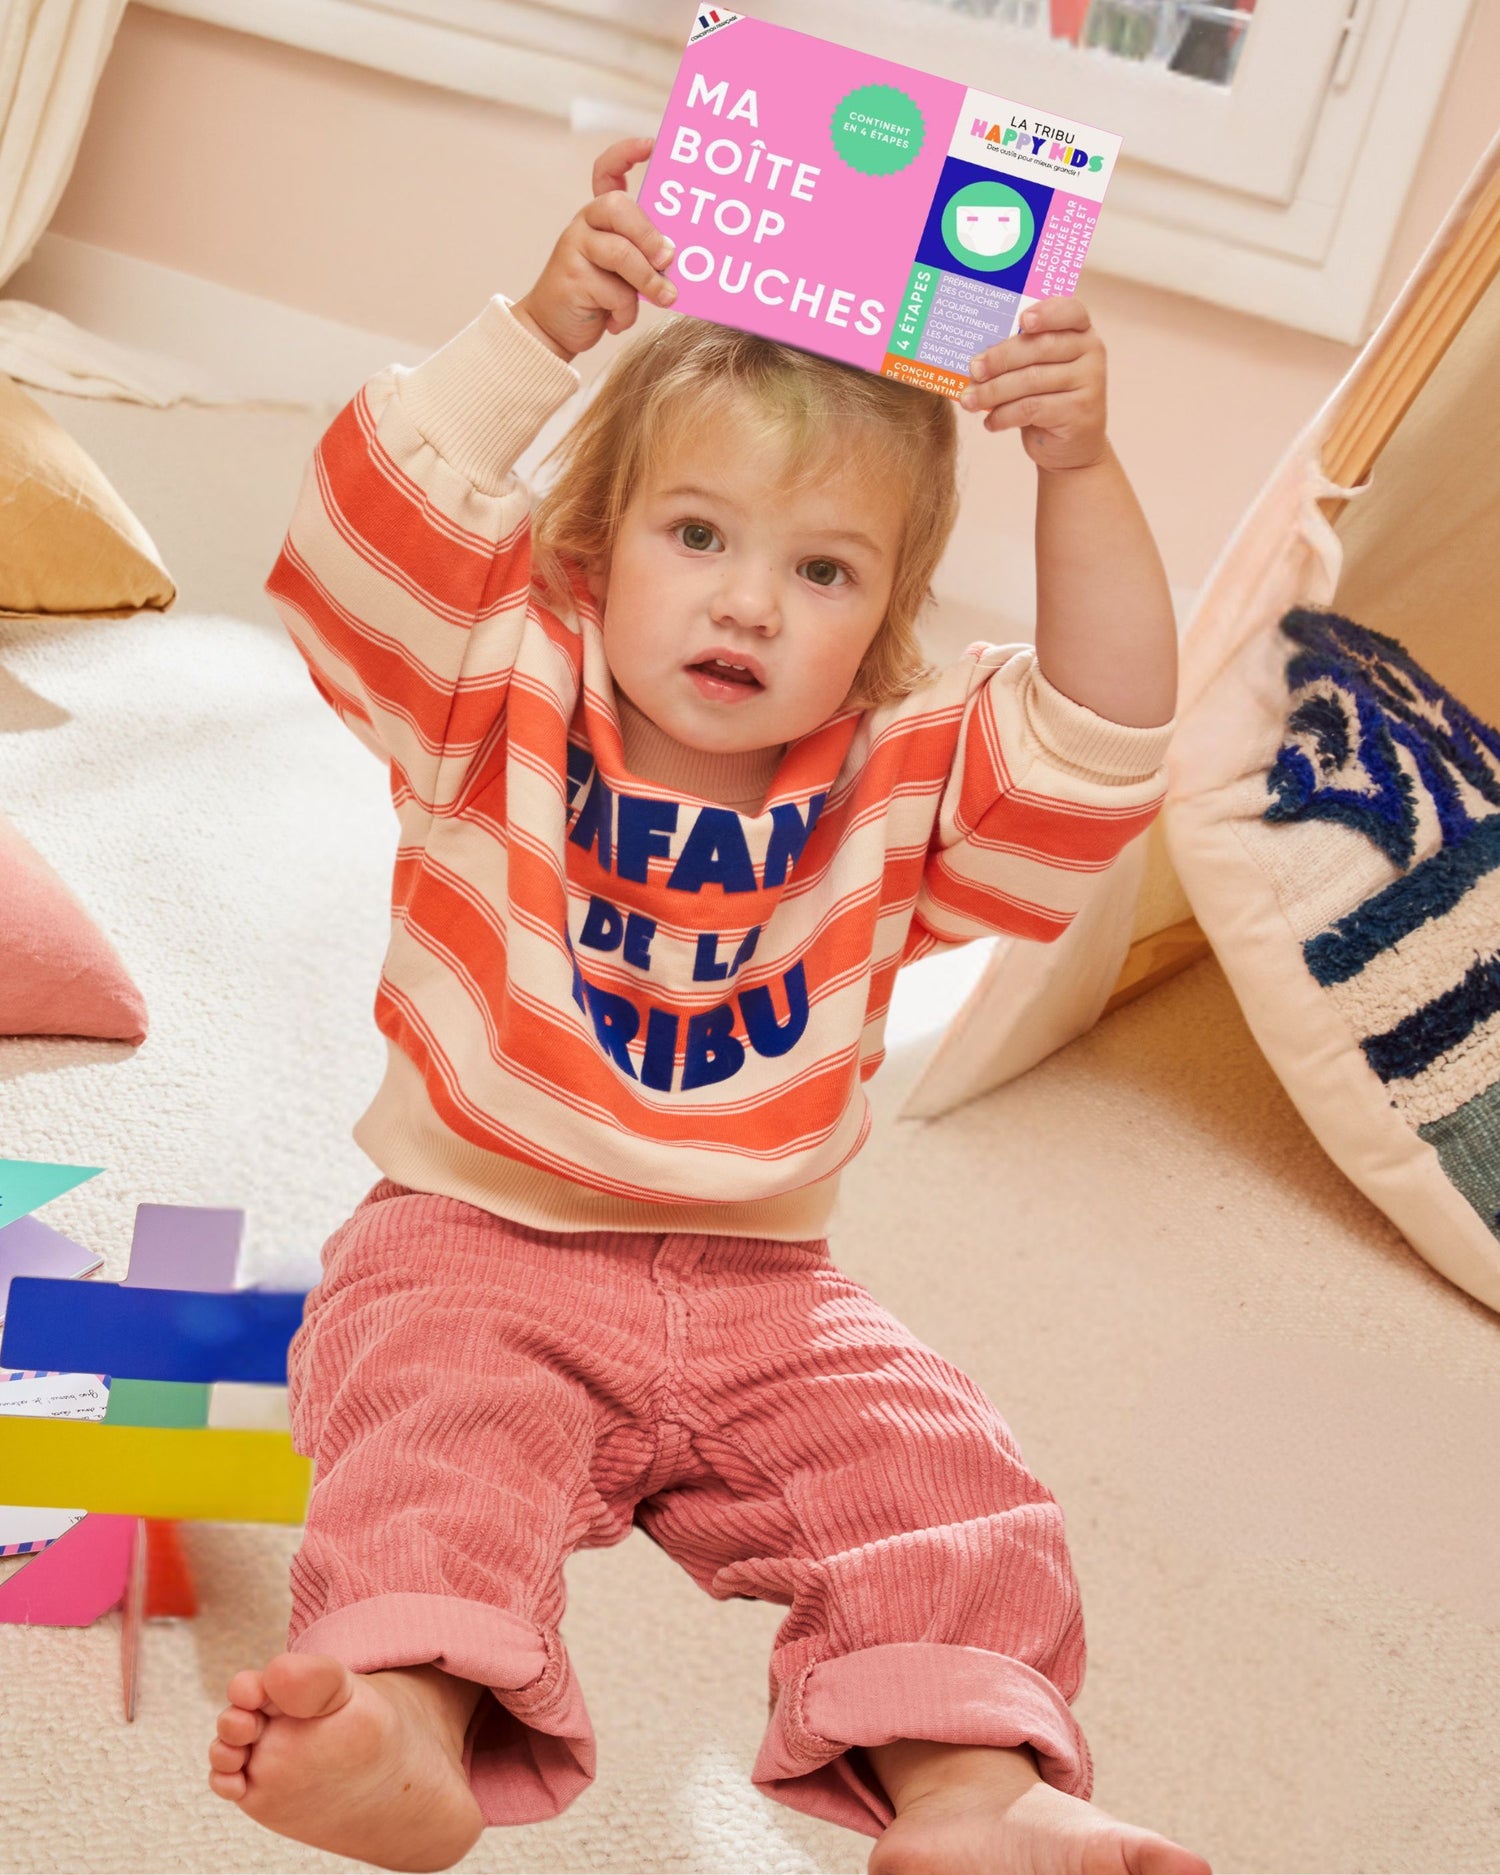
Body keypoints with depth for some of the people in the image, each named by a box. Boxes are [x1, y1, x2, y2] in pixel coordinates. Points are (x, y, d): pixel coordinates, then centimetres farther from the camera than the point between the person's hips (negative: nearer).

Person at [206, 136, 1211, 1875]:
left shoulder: (897, 787, 3)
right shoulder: (504, 710, -1)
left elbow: (1106, 727, -9)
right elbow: (383, 521, -17)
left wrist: (1078, 473, -19)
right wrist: (545, 328, -25)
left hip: (763, 1292, 3)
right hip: (477, 1246, -2)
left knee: (943, 1473, -17)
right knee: (436, 1425, -31)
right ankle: (412, 1721, -45)